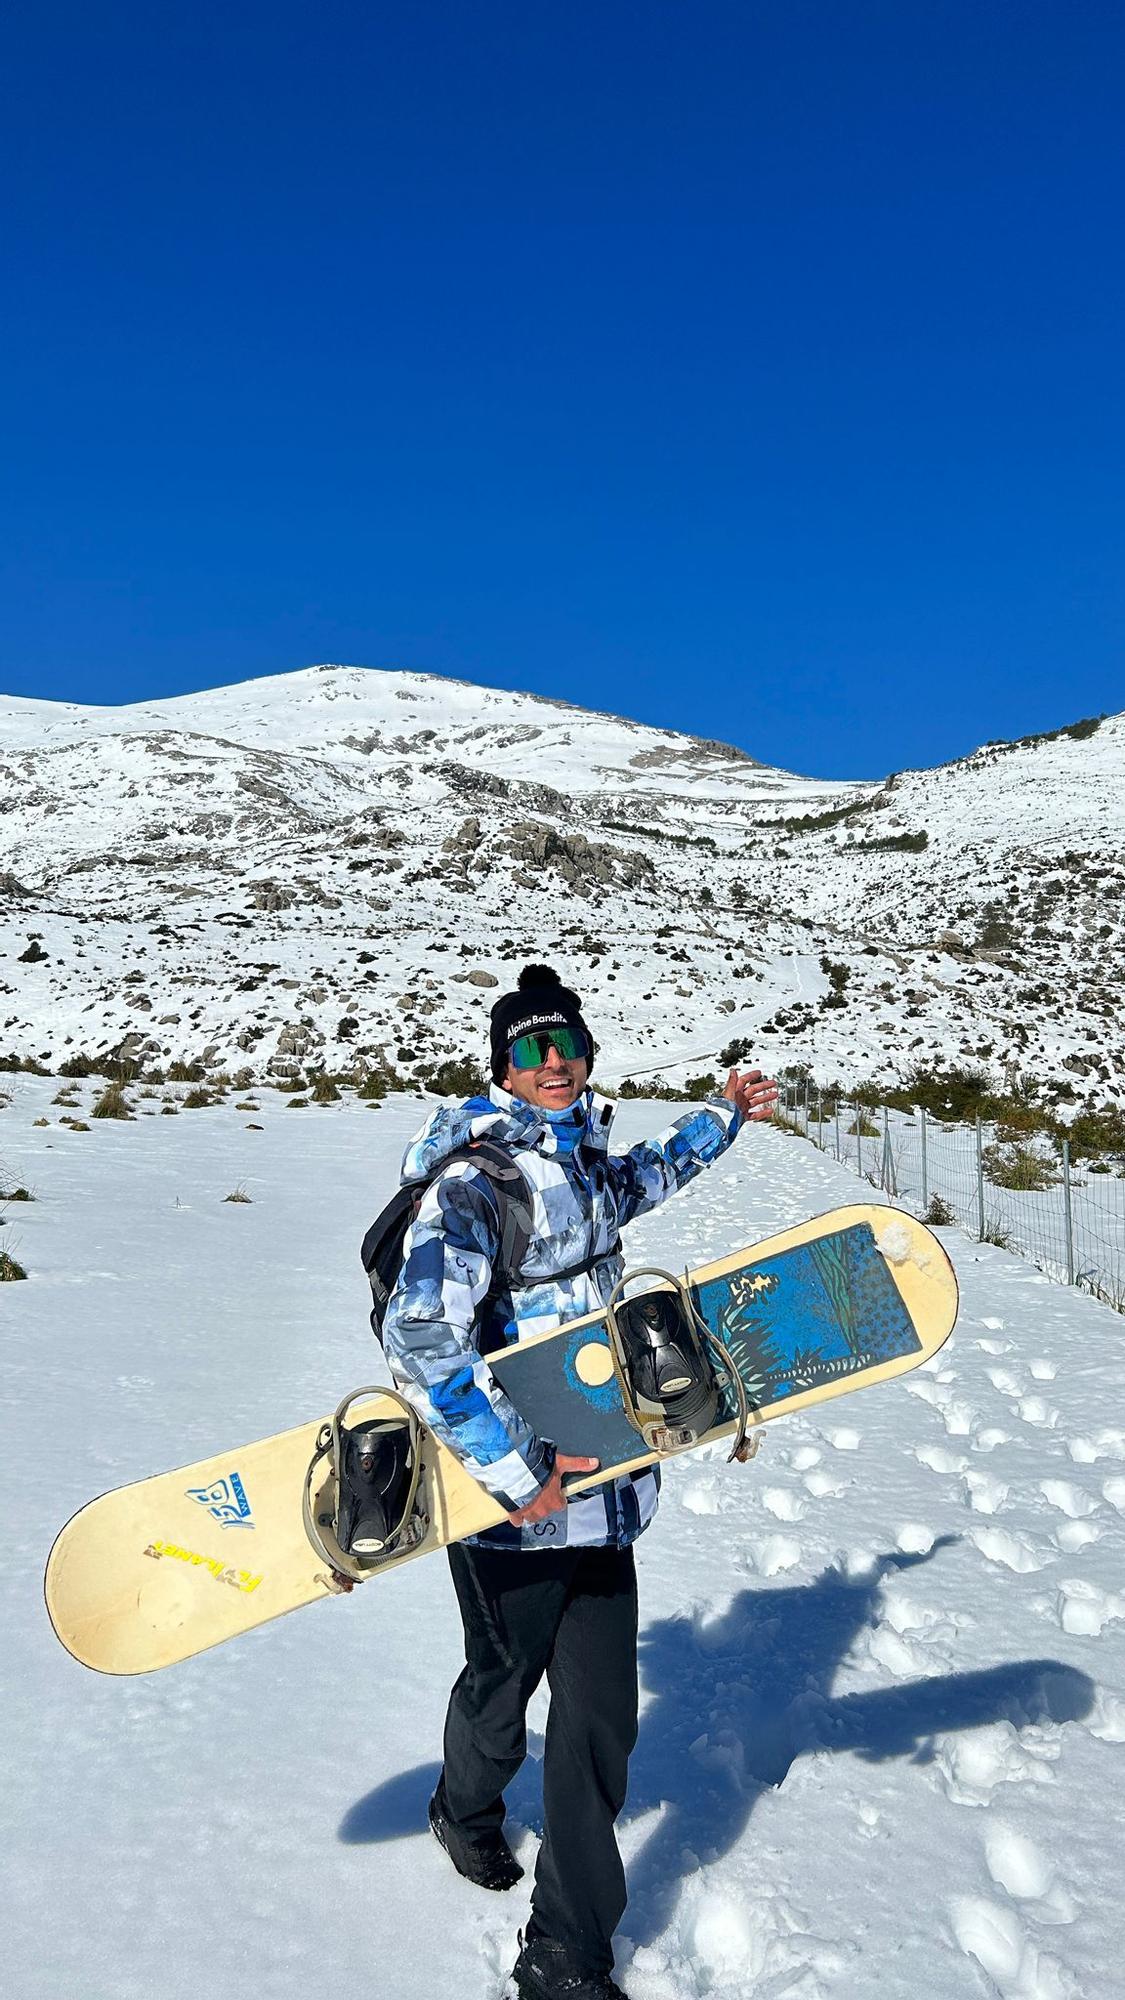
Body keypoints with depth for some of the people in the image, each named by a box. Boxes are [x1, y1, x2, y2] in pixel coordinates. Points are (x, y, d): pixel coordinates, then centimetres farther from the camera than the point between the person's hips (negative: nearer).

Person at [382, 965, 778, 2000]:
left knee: (602, 1711, 8)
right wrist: (519, 1471, -26)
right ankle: (468, 1810, 52)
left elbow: (650, 1176, 32)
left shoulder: (590, 1166, 7)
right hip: (507, 1494, -6)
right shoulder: (475, 1179, -19)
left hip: (598, 1480, 6)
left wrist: (724, 1115, 41)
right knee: (503, 1687, 17)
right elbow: (420, 1336, -29)